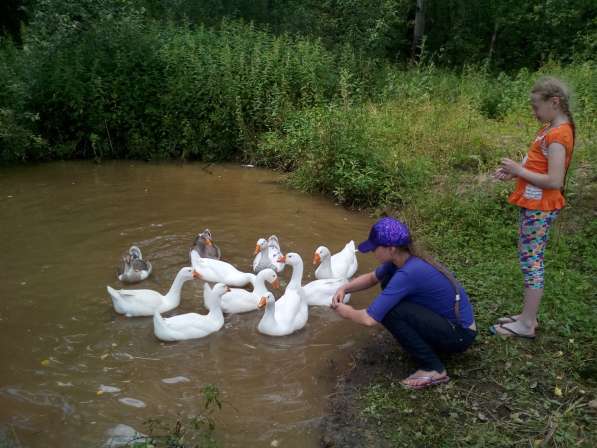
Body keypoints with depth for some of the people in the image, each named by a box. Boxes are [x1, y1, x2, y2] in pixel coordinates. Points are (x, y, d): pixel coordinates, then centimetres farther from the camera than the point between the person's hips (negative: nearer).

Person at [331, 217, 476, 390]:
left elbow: (369, 319, -29)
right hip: (444, 320, 9)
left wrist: (347, 312, -8)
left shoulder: (409, 273, -29)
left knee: (389, 312, -23)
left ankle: (434, 369, -8)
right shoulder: (402, 259, -4)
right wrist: (344, 288, -2)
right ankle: (429, 342, 14)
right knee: (387, 281, 5)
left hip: (459, 335, -9)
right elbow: (372, 278, 16)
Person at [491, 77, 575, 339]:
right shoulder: (550, 130, 10)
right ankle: (527, 316, 27)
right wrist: (515, 171, 2)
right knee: (530, 259, 15)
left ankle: (526, 325, 8)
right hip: (534, 204, 10)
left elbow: (554, 181, -25)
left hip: (539, 208, -10)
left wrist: (519, 171, -18)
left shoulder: (558, 135, -19)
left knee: (531, 261, -2)